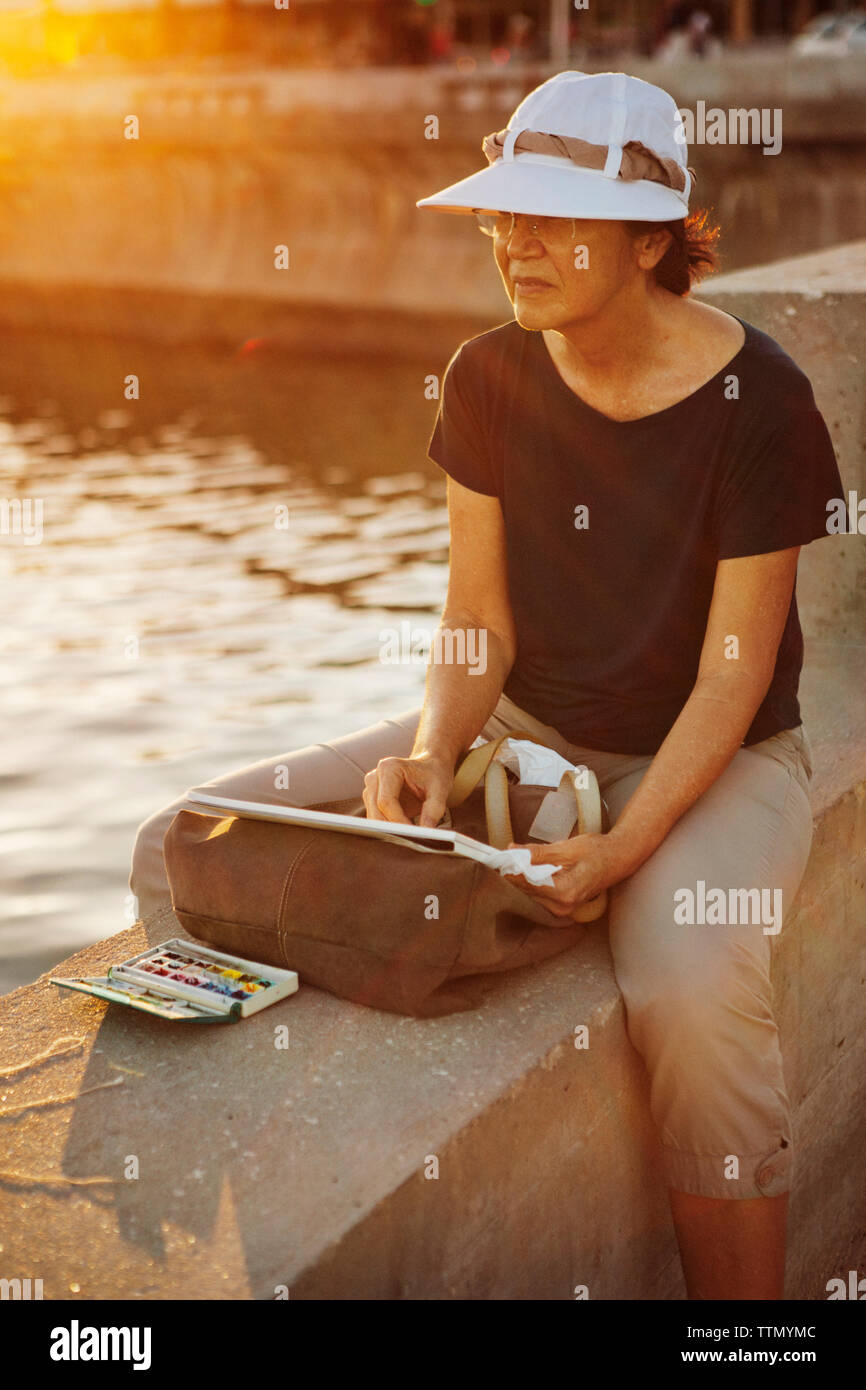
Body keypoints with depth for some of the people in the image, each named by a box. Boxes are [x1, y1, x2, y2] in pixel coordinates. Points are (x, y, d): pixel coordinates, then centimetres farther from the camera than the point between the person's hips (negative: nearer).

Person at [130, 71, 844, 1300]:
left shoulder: (758, 401, -16)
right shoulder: (489, 378, -3)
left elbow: (731, 680, -15)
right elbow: (481, 622, 0)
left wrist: (620, 851, -27)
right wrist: (431, 755, -20)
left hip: (711, 759, -4)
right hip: (519, 726, 5)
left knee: (692, 993, -38)